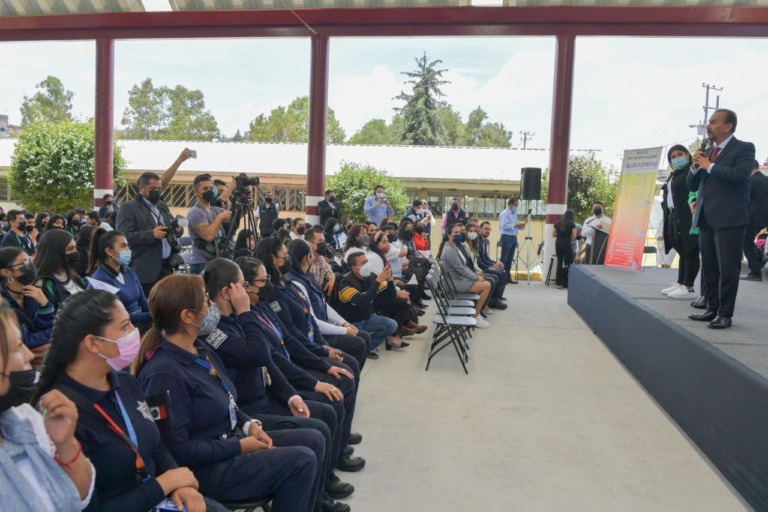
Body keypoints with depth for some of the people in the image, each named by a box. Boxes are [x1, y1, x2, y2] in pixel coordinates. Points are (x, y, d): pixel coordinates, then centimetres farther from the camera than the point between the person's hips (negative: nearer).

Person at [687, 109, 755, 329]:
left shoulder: (744, 148, -2)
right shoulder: (707, 152, 17)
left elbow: (739, 175, -20)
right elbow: (692, 185, 17)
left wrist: (709, 166, -11)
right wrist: (696, 166, 0)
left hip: (729, 217, -7)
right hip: (706, 217, 7)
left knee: (728, 267, -5)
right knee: (709, 266, 10)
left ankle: (725, 314, -1)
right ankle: (712, 308, 18)